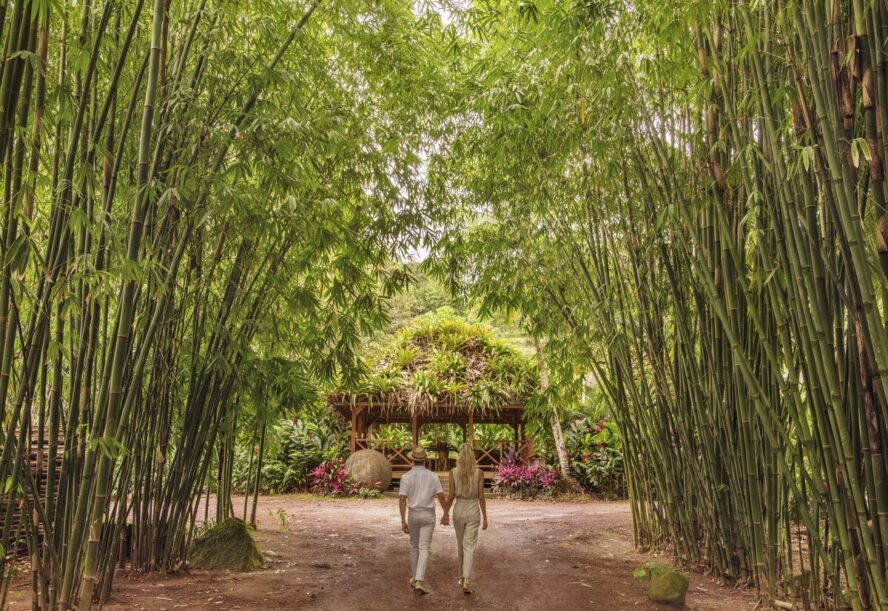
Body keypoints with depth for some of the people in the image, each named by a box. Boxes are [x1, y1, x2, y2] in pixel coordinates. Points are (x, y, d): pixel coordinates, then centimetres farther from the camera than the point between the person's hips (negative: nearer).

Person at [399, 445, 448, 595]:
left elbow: (402, 499, -14)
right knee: (424, 549, -1)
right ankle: (419, 581, -15)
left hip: (413, 515, 1)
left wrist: (403, 521, -13)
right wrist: (446, 515, 5)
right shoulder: (433, 476, -4)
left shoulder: (406, 477, -8)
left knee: (414, 546, 20)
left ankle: (416, 578, 28)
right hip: (428, 516, -1)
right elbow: (441, 496, -6)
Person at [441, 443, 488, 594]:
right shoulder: (479, 472, -8)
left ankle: (463, 577, 30)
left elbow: (451, 496, -5)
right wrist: (485, 517, 0)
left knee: (460, 545, 18)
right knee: (469, 546, 0)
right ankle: (466, 580, -13)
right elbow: (481, 496, -7)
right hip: (473, 510, -1)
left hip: (459, 509, 1)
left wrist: (446, 513, 7)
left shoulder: (453, 472, -6)